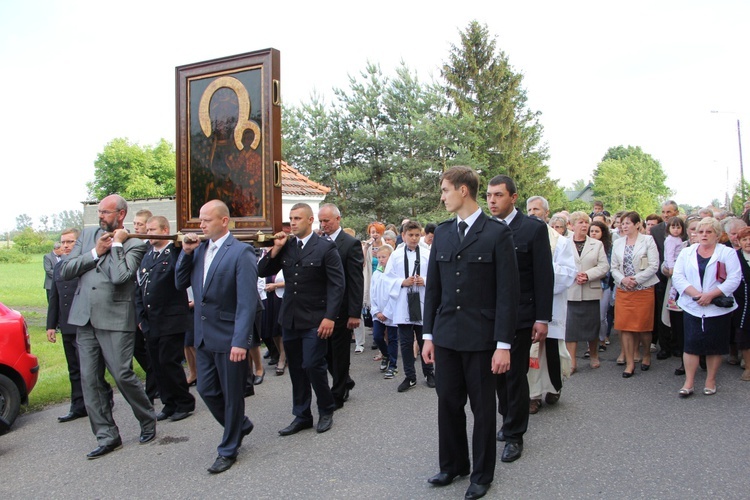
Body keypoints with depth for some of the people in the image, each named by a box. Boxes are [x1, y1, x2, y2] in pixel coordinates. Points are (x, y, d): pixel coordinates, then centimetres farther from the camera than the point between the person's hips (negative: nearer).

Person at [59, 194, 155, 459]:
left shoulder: (134, 244, -6)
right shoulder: (88, 235, 11)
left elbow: (120, 276, -23)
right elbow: (64, 272, 4)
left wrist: (117, 244, -12)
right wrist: (96, 252, -5)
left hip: (115, 320, -6)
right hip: (84, 319, 6)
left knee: (123, 375, -3)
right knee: (90, 380, 7)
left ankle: (148, 420, 21)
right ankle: (107, 436, 19)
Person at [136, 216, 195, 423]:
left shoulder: (176, 253, -8)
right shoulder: (147, 256, 15)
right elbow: (139, 288, 18)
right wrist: (140, 316, 12)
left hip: (171, 321, -7)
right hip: (150, 322, 7)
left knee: (169, 362, -4)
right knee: (157, 365, 11)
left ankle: (185, 403, 12)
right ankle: (170, 404, 23)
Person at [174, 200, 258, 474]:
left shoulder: (241, 252, -14)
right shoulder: (199, 250, 7)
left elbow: (247, 301, -19)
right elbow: (181, 284, 10)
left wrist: (240, 341, -24)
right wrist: (186, 253, -3)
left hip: (228, 338, -7)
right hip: (203, 336, 7)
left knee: (232, 395, 9)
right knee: (207, 390, 15)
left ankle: (228, 450, 27)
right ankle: (240, 425, 39)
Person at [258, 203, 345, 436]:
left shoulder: (326, 248, -7)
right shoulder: (286, 246, 8)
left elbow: (337, 284, -10)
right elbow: (263, 271, 7)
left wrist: (330, 317, -17)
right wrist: (276, 249, -6)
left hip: (315, 320, -5)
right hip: (290, 319, 5)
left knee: (313, 366, -5)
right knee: (296, 369, 12)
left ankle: (326, 411, 19)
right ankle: (301, 416, 26)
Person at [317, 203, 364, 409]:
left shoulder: (351, 244, -9)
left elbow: (357, 281, -12)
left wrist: (355, 313, -16)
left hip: (341, 310, -5)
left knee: (340, 354, 7)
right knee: (326, 352, 13)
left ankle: (337, 395, 21)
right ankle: (345, 382, 34)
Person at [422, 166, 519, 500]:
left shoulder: (497, 233, -8)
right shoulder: (441, 233, 8)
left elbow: (507, 292, -10)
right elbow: (433, 287, 10)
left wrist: (504, 344, -12)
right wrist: (428, 335, 8)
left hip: (480, 337, -4)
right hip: (445, 335, 5)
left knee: (483, 407, 9)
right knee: (448, 403, 13)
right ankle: (452, 465, 33)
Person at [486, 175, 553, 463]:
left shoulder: (534, 228, -6)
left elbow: (544, 276, -7)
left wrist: (543, 318, -10)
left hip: (519, 317, -4)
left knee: (516, 375, 4)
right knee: (499, 374, 14)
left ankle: (515, 436, 18)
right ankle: (508, 421, 33)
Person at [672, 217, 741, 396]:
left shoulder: (728, 253, 1)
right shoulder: (686, 253, 8)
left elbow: (734, 279, -8)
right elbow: (678, 276, -1)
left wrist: (710, 295, -17)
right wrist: (696, 293, -15)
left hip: (718, 308, -1)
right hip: (692, 307, 1)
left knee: (714, 345, 6)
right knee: (691, 344, 0)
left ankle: (710, 380, 20)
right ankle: (689, 382, 7)